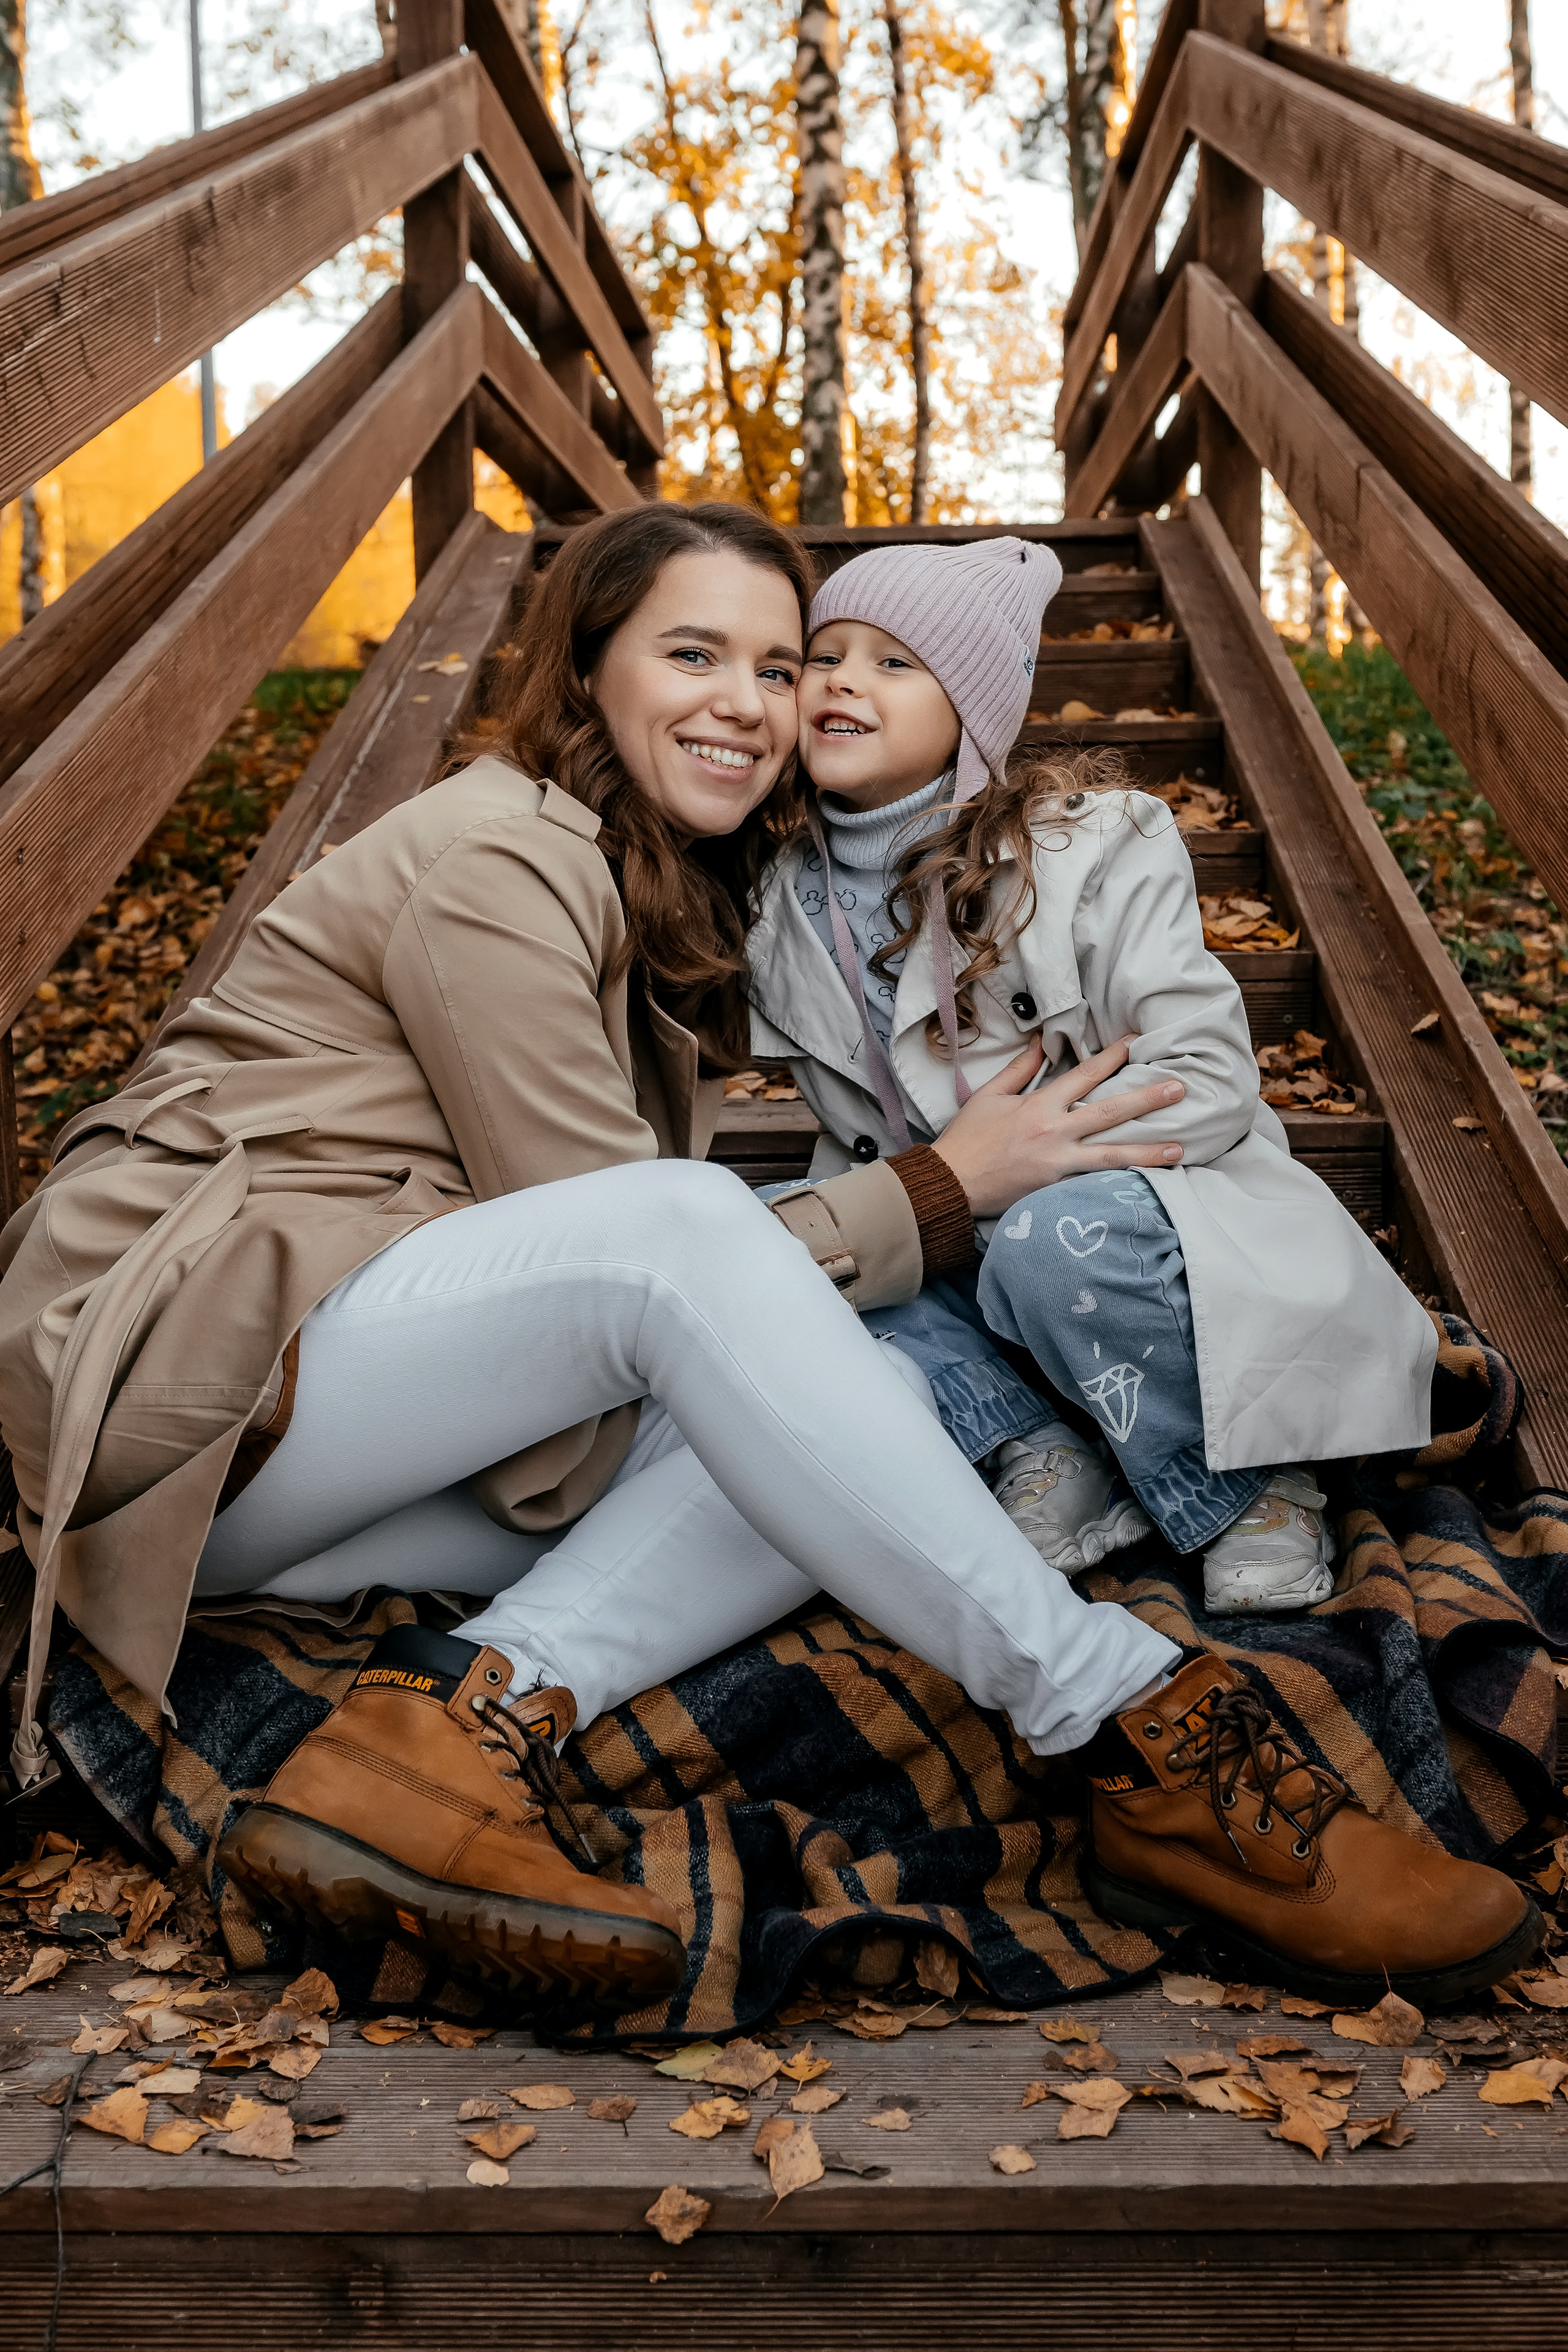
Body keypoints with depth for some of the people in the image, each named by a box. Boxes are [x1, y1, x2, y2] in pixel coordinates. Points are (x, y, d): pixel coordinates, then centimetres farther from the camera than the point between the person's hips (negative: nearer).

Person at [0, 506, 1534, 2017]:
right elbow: (648, 1245, -14)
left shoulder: (681, 894, 17)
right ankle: (1142, 1739, -33)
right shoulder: (497, 860, -11)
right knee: (676, 1227, -33)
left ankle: (470, 1709, -31)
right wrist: (946, 1184, -9)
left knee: (862, 1396, -14)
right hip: (180, 1365, -8)